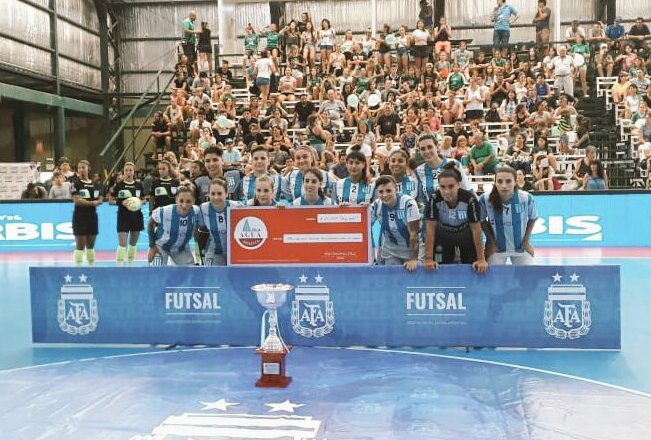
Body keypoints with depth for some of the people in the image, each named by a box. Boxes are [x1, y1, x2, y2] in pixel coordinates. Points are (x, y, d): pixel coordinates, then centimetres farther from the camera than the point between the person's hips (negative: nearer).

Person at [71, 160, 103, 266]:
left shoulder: (95, 184, 10)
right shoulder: (76, 183, -4)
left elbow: (100, 200, 6)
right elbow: (77, 200, -14)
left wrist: (85, 202, -10)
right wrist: (92, 202, -10)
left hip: (92, 216, 5)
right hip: (80, 216, -4)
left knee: (91, 245, 10)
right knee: (80, 245, -3)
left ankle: (92, 264, 16)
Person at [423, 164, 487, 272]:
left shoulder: (470, 199, -34)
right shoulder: (434, 199, -31)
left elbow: (476, 229, -26)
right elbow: (430, 228, -26)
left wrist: (481, 259, -23)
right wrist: (429, 259, -27)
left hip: (466, 235, -1)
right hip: (444, 235, 1)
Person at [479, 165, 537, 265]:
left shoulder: (527, 198, -21)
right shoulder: (485, 199, -22)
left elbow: (532, 219, -1)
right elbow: (482, 221, -4)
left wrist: (526, 241, -1)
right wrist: (491, 241, -3)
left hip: (521, 247, 1)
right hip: (497, 247, -1)